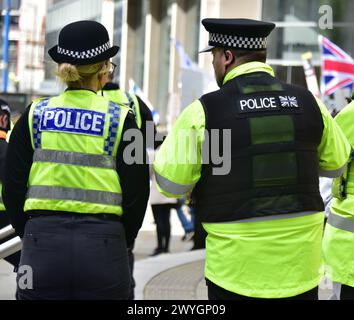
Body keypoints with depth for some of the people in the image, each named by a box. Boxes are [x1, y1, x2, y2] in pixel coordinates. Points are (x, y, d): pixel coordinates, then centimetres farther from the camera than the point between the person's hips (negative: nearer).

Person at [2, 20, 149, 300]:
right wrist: (123, 242, 13)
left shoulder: (35, 115, 4)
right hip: (103, 246, -1)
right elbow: (137, 192, 0)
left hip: (41, 245, 1)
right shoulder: (120, 119, 0)